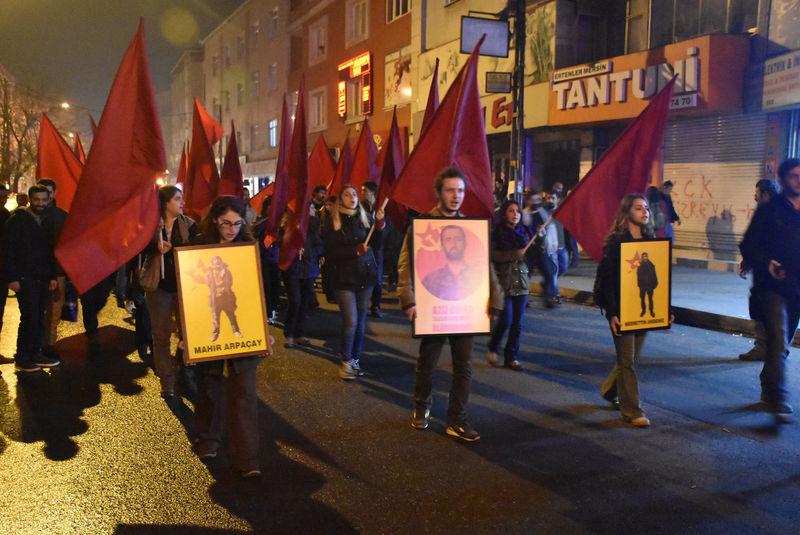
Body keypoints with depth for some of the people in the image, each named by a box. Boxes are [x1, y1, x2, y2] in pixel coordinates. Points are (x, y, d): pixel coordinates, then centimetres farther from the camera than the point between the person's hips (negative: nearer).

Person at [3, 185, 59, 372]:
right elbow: (9, 251, -10)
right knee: (30, 318, -7)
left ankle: (36, 353, 17)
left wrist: (52, 276, 12)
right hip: (25, 279, -6)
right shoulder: (17, 220, -5)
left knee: (39, 319, 8)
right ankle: (22, 358, 4)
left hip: (43, 279, 6)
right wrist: (12, 278, -15)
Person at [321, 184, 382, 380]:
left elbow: (375, 242, -6)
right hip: (343, 277, -3)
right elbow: (331, 251, -8)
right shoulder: (331, 221, -2)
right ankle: (345, 361, 9)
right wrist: (355, 251, -18)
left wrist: (379, 224, -21)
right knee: (351, 321, -8)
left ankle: (355, 359, 22)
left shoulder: (365, 217, 5)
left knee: (361, 320, 7)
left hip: (365, 274, 3)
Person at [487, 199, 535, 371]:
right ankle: (492, 349, 17)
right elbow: (493, 255, -14)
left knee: (517, 324, 5)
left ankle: (512, 357, 17)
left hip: (521, 282, 5)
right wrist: (515, 254, -20)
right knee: (506, 320, -9)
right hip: (504, 282, -4)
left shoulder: (525, 231, 11)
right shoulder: (497, 232, -3)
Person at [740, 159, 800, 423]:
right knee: (779, 344, -12)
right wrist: (766, 264, -21)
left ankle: (769, 391, 30)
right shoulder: (770, 210, -3)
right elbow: (748, 245, -5)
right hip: (774, 287, -5)